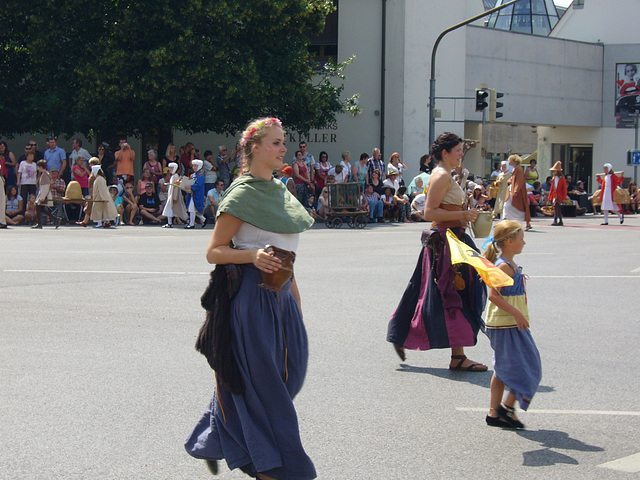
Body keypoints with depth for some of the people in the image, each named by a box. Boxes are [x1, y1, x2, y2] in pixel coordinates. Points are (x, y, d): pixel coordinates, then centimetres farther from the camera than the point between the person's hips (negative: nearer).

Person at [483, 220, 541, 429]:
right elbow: (493, 295, -26)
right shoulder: (504, 266, -17)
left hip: (512, 324, 10)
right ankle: (508, 407, -1)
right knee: (524, 367, -6)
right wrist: (516, 313, -25)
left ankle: (494, 412, 16)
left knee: (502, 369, 12)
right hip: (506, 325, -10)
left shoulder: (510, 266, 14)